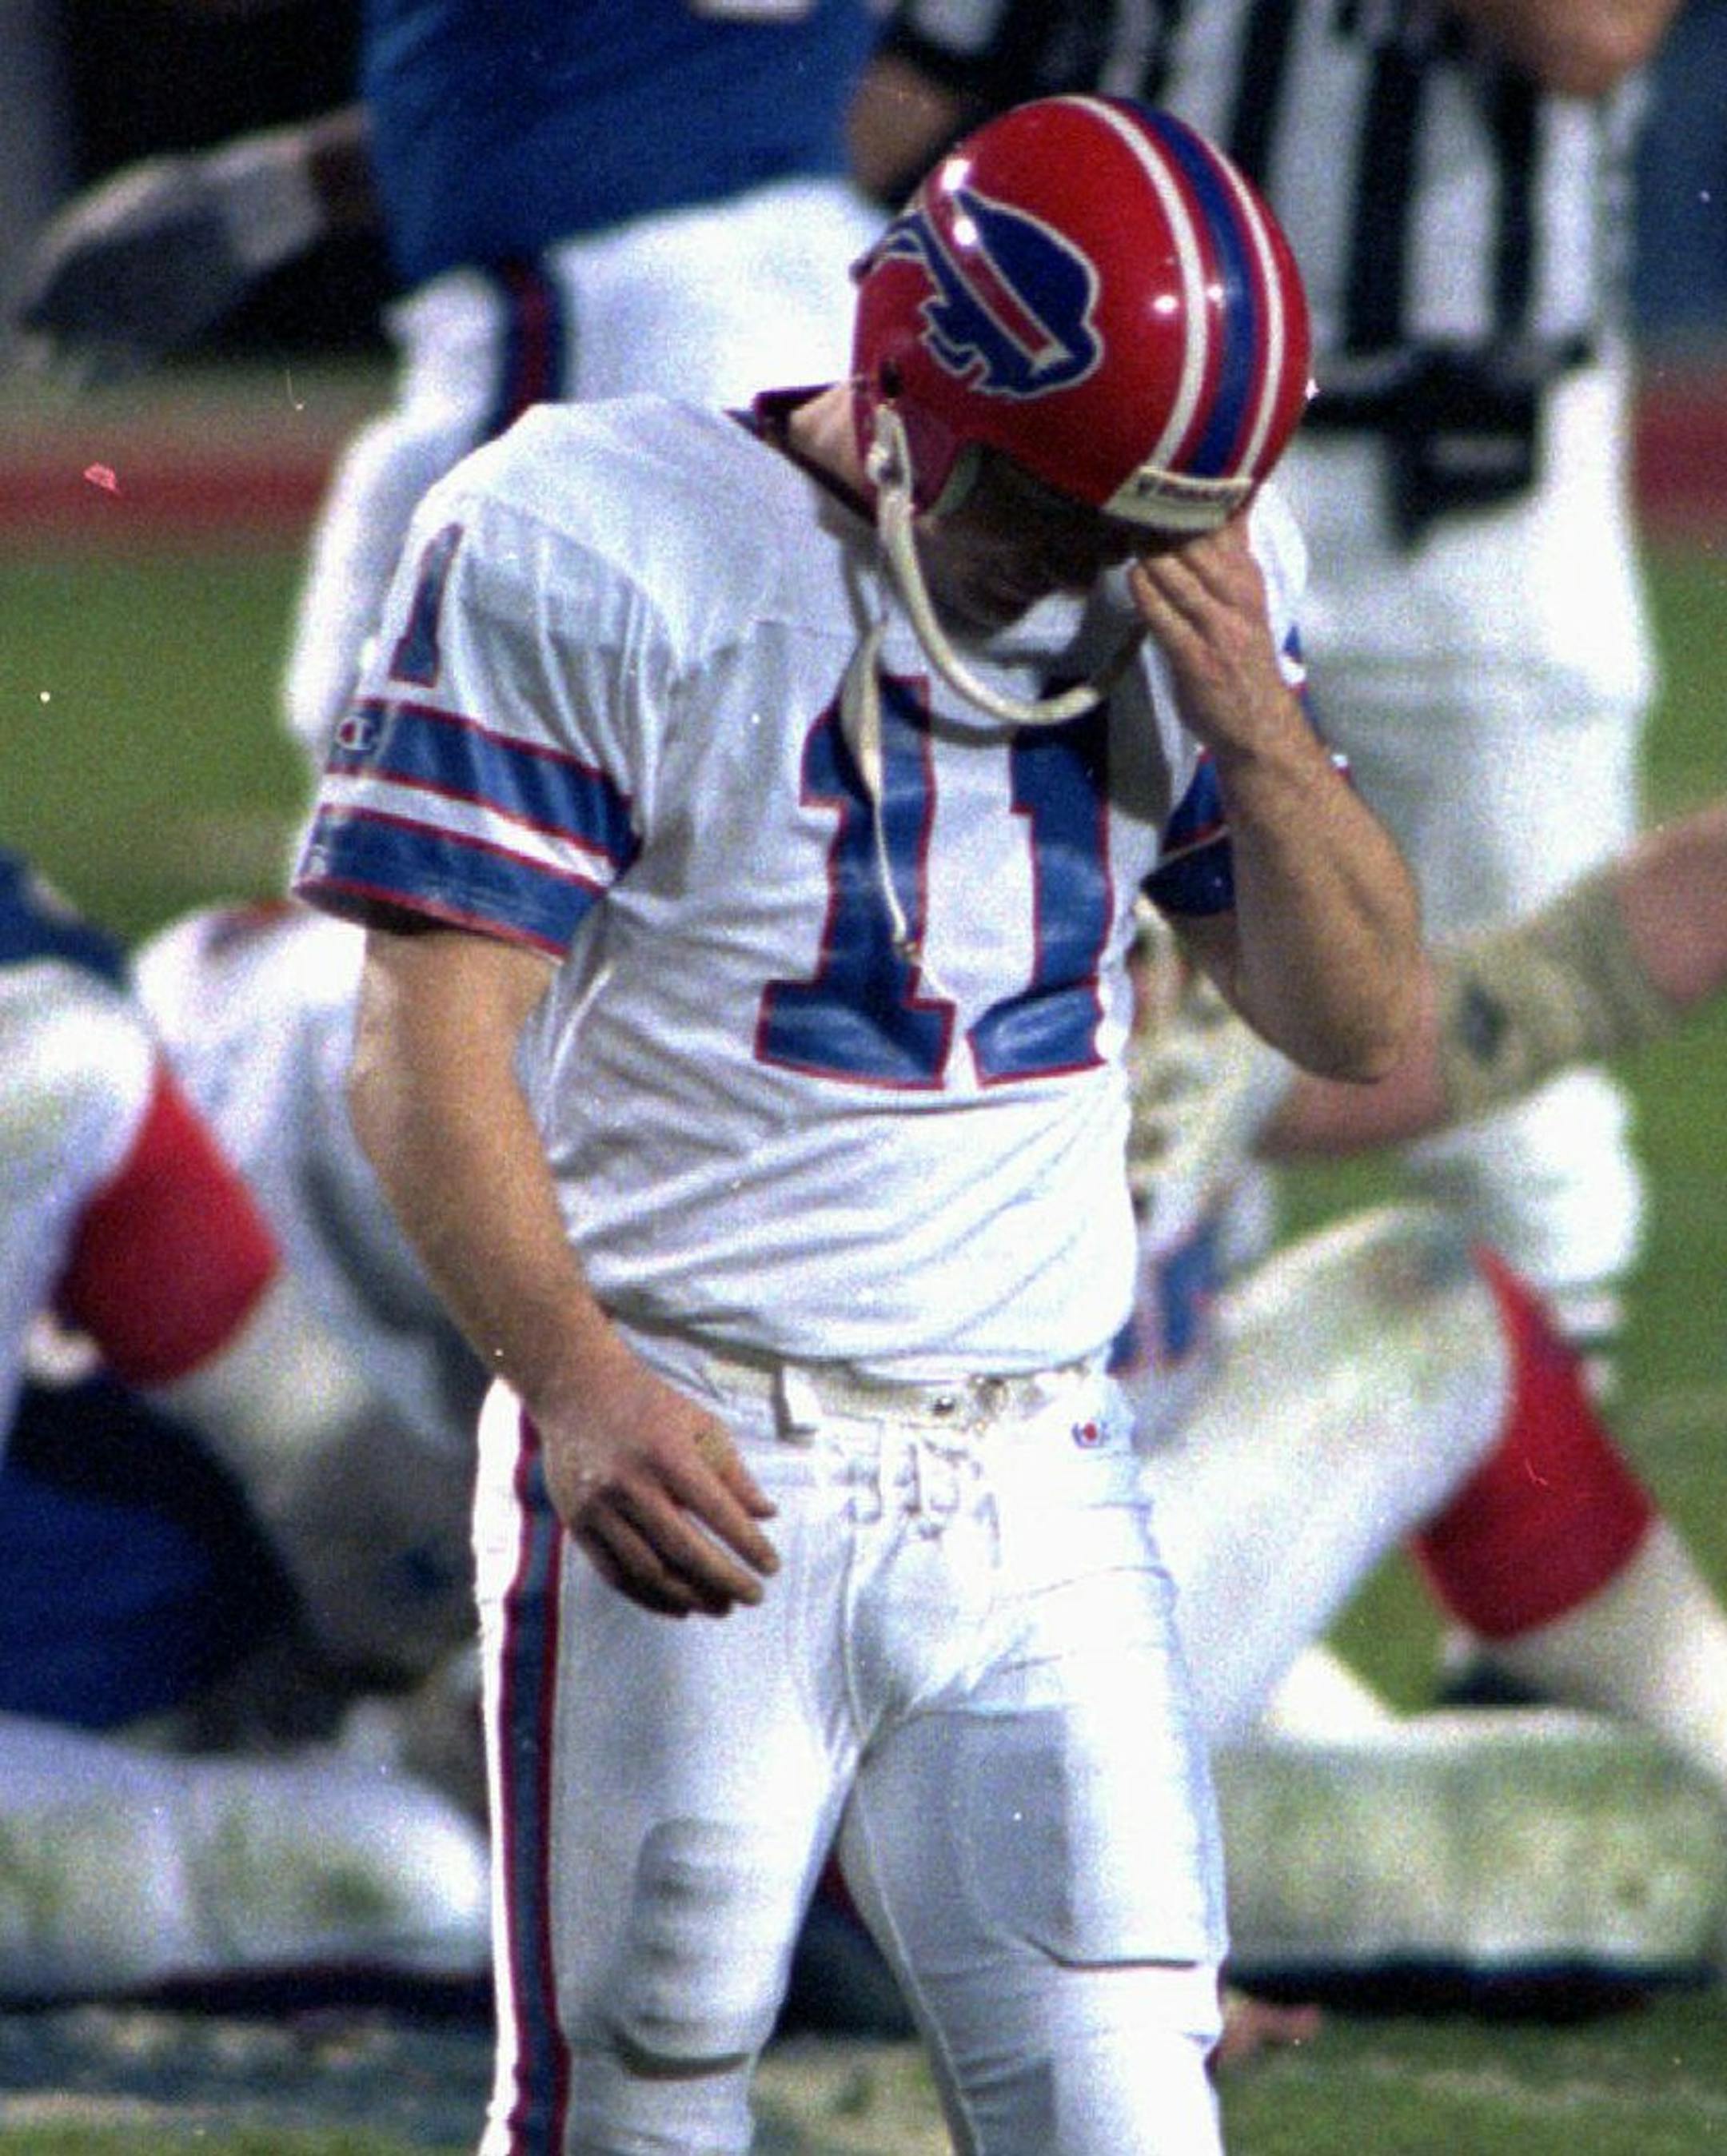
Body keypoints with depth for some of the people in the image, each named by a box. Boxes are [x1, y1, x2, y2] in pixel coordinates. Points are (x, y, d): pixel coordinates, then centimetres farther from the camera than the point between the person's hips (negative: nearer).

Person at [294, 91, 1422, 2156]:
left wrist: (1255, 730, -5)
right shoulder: (595, 551, -8)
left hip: (1038, 1496, 4)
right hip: (695, 1468, -4)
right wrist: (576, 1384, -26)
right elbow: (429, 1038, -12)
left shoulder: (1174, 591, 9)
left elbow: (1354, 1019, 14)